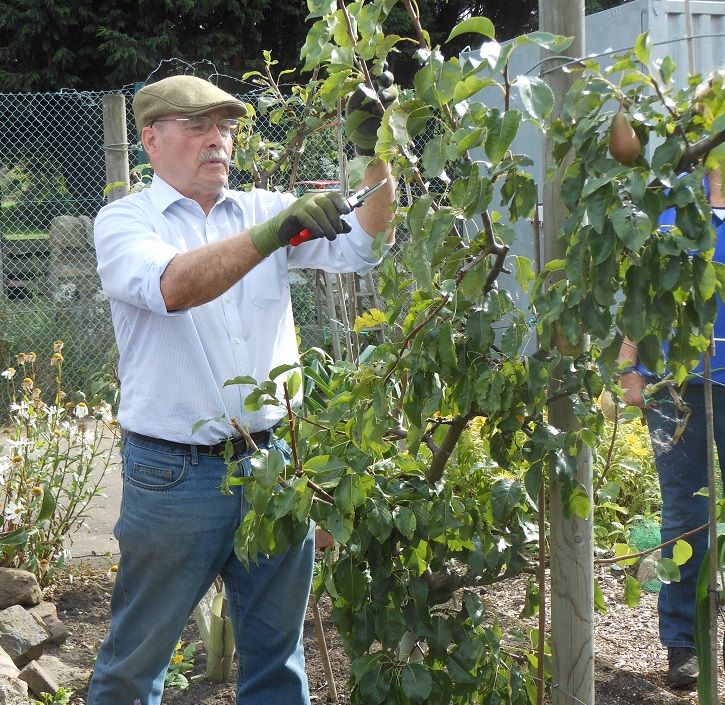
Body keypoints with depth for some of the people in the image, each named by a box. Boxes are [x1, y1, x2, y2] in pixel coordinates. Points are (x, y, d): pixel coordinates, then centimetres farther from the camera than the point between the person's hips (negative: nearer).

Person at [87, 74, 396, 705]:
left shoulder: (264, 209, 10)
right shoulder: (124, 221, -2)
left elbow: (363, 245, -1)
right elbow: (173, 286, -23)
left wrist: (378, 155, -16)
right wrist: (275, 232, -35)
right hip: (174, 474, -4)